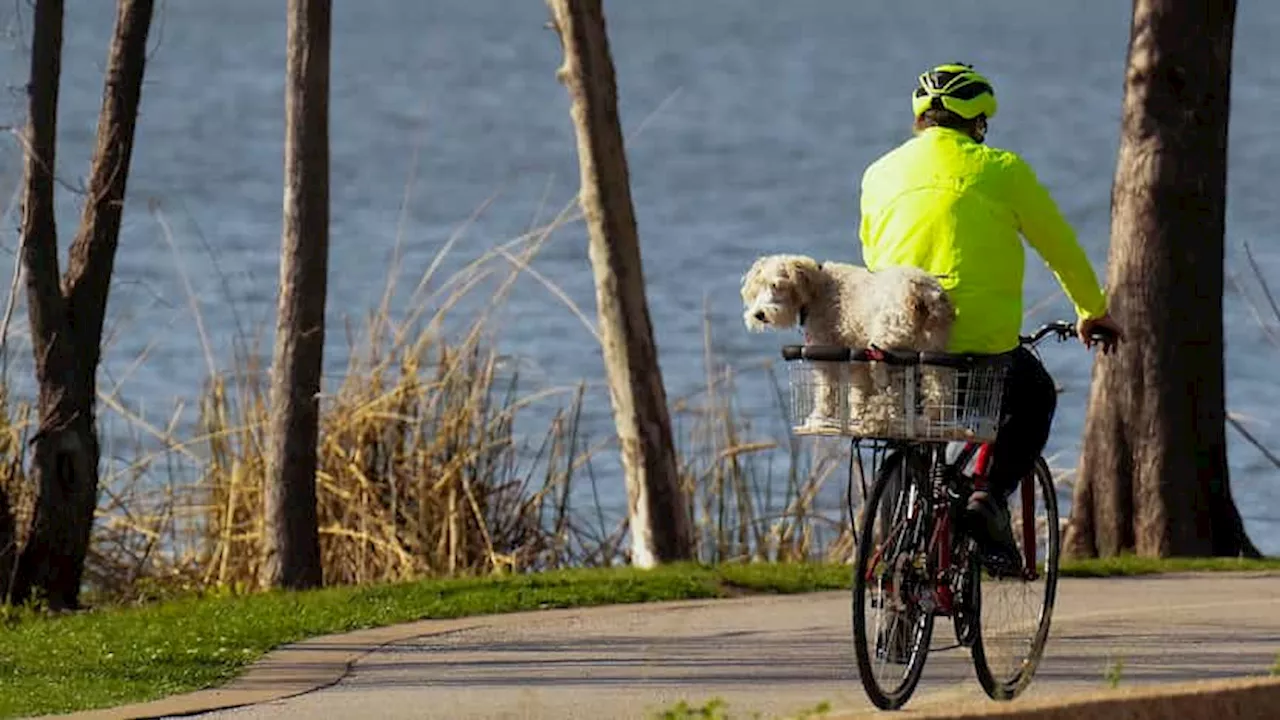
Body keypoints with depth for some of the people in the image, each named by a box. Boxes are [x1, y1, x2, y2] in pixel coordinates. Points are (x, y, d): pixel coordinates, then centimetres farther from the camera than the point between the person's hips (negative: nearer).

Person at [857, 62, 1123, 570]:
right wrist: (1092, 312, 31)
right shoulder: (1001, 170, 5)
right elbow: (1059, 247, 14)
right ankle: (992, 493, 5)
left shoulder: (880, 173, 13)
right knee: (1036, 398, 28)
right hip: (983, 343, -3)